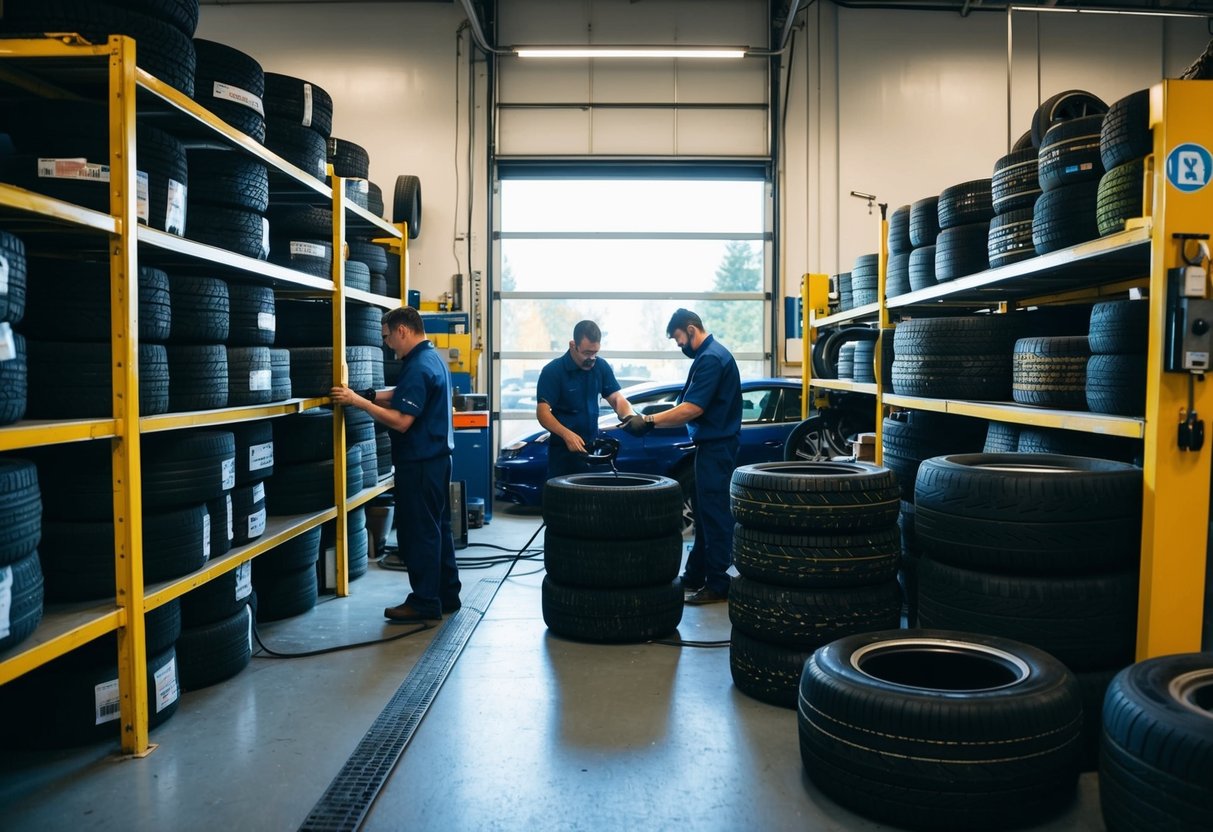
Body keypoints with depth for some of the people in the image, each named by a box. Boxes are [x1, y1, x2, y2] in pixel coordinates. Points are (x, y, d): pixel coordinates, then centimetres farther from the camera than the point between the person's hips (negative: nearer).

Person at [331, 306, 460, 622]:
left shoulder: (418, 367, -20)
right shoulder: (433, 358, 12)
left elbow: (401, 421, -24)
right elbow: (405, 396, 18)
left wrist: (358, 401, -20)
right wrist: (370, 395, 5)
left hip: (418, 463, -10)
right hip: (437, 457, 10)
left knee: (419, 533, -1)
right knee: (438, 528, 15)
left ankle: (425, 603, 7)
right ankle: (446, 595, 24)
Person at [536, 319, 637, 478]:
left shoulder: (601, 367, 2)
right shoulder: (553, 371, -14)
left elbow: (616, 398, 1)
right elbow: (543, 412, -19)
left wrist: (629, 416, -23)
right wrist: (567, 435, -36)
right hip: (563, 451, -4)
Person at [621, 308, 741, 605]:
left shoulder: (711, 358, -17)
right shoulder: (708, 355, 15)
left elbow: (692, 409, -24)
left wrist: (649, 421, -20)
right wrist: (652, 421, 15)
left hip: (716, 448, -11)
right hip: (711, 445, 11)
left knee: (715, 516, -5)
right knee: (705, 514, 16)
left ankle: (718, 585, 2)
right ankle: (695, 576, 25)